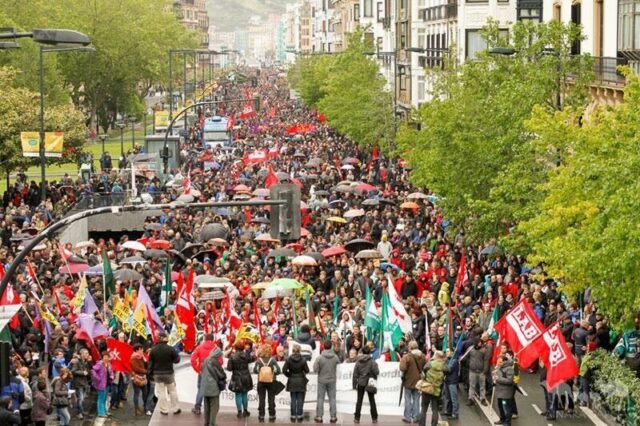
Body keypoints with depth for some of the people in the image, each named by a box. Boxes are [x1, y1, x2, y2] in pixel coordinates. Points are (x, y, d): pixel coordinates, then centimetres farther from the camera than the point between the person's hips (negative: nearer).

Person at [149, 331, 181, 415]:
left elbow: (150, 363, 3)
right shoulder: (170, 349, -13)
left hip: (157, 374, 1)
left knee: (161, 392, 7)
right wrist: (178, 356, 13)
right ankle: (175, 409, 18)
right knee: (172, 391, 12)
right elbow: (176, 360, -8)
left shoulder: (153, 350, -4)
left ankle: (164, 410, 7)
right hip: (168, 373, -1)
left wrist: (151, 372, 13)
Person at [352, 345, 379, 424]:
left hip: (360, 383, 1)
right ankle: (374, 418, 9)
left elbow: (355, 374, 0)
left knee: (359, 400, 8)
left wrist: (354, 384, 7)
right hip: (369, 383, -1)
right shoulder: (372, 361, -11)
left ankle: (357, 418, 6)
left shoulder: (358, 361, -2)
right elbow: (376, 372, -14)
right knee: (372, 400, 8)